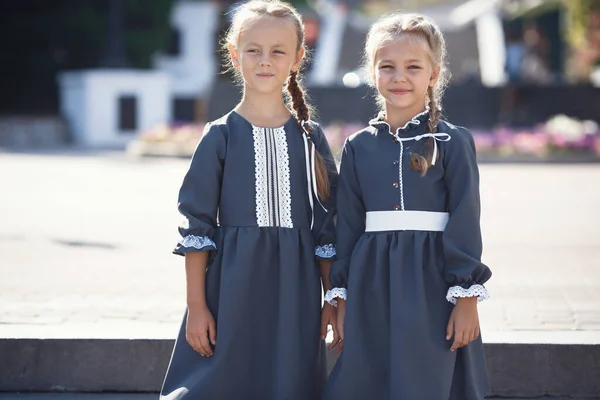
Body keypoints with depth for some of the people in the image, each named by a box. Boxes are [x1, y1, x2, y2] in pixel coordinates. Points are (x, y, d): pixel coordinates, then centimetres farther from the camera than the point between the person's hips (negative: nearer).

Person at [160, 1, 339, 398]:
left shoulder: (310, 137, 5)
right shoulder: (221, 136, -1)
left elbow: (327, 226, 7)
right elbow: (197, 224, -1)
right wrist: (196, 305, -5)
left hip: (294, 294, 2)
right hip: (232, 291, -2)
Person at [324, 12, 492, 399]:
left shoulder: (452, 142, -2)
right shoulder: (359, 147, 7)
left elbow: (465, 223, -5)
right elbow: (348, 225, 10)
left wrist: (467, 297, -9)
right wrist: (342, 296, 8)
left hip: (432, 283, -3)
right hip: (373, 284, 3)